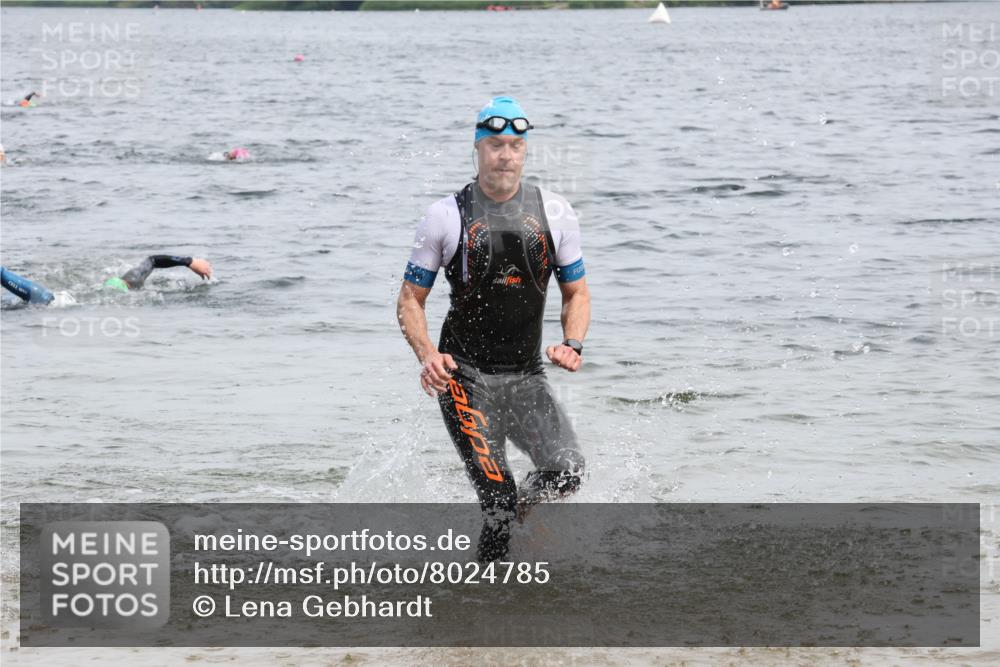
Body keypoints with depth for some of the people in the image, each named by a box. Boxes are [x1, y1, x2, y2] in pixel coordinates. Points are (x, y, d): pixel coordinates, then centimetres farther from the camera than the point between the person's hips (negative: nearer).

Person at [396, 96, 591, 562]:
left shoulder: (554, 213, 4)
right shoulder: (446, 217, -3)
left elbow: (576, 293, 14)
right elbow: (410, 300, 3)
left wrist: (573, 344, -6)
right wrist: (427, 355, -16)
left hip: (527, 378, 3)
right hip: (464, 377, -3)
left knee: (566, 472, -17)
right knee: (499, 501, -15)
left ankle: (520, 504, 17)